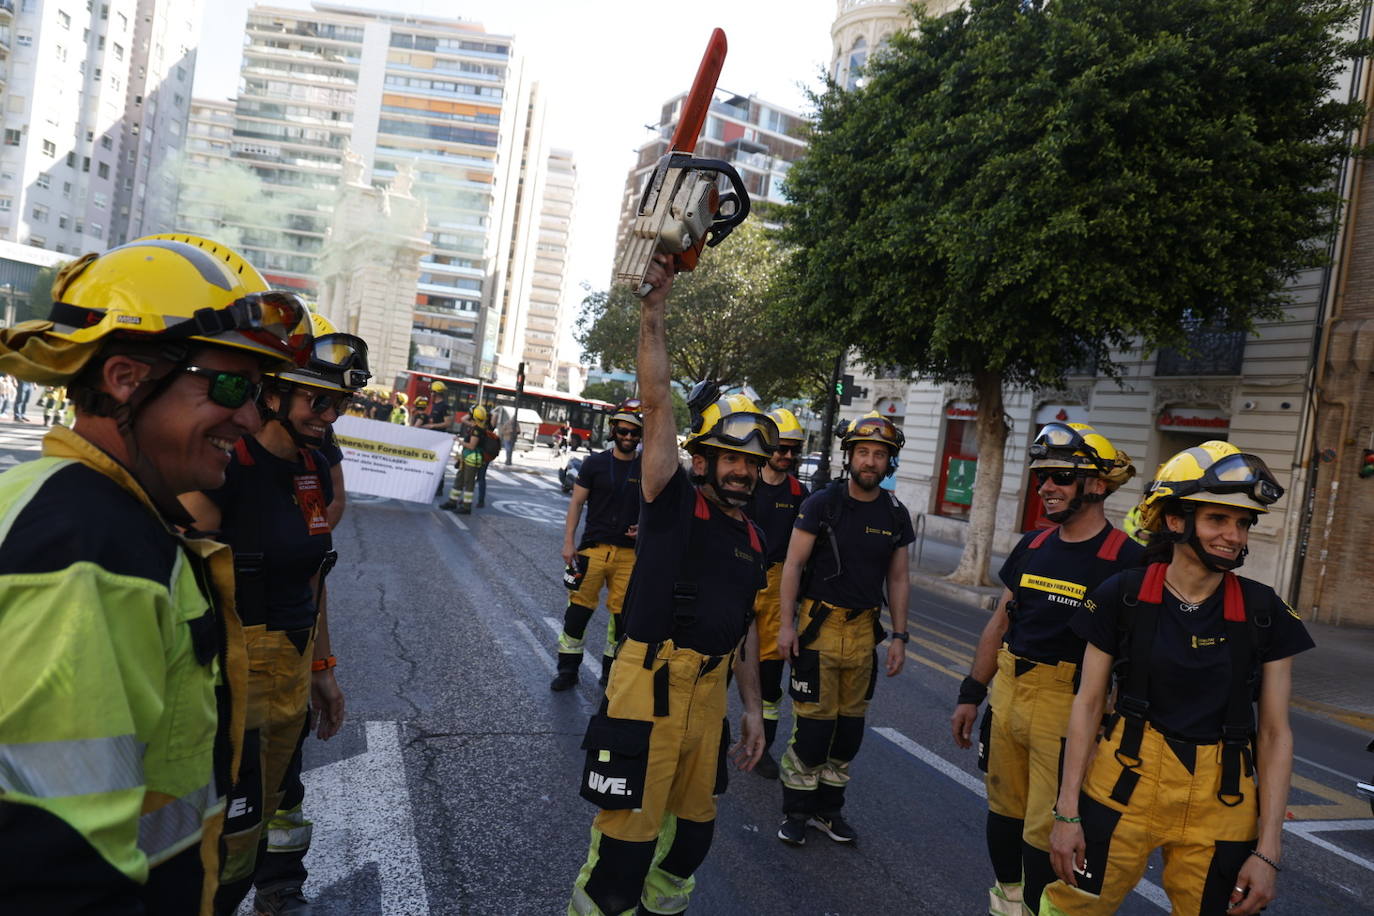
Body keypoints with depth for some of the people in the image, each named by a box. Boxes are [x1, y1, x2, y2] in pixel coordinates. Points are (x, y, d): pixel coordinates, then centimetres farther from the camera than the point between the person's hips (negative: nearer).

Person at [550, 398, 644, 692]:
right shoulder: (595, 463, 2)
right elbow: (576, 503, 3)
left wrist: (643, 527, -6)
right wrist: (568, 542, -3)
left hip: (629, 552, 1)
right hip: (593, 547, -1)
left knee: (622, 612, 6)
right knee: (579, 608, -1)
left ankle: (611, 669, 21)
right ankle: (568, 667, 12)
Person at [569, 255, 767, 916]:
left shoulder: (751, 539, 13)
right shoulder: (672, 499, -5)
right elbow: (656, 403, -14)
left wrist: (752, 707, 18)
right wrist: (652, 314, -19)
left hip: (710, 690, 7)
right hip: (651, 683, -7)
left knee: (693, 824, 19)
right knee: (629, 831, -3)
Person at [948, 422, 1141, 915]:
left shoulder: (1123, 559, -11)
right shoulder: (1031, 546, 8)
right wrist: (971, 695, 16)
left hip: (1067, 704, -6)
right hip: (1008, 693, 6)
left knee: (1046, 827, 1)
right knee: (1004, 808, 18)